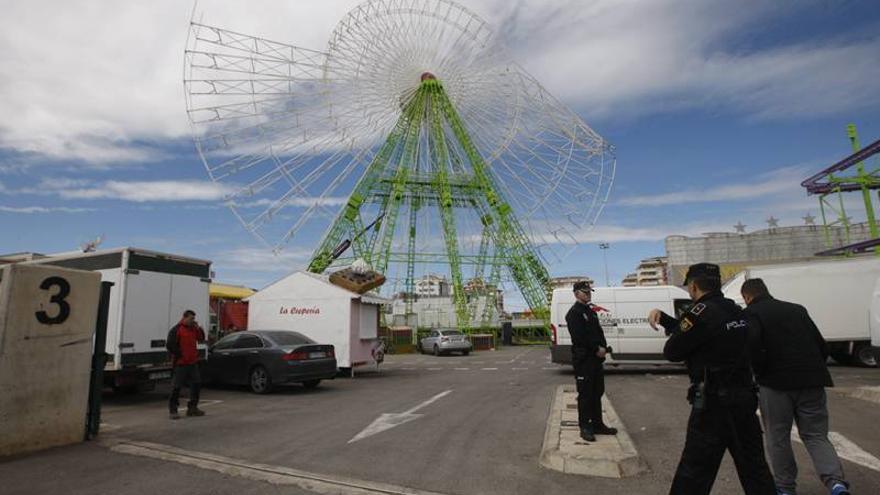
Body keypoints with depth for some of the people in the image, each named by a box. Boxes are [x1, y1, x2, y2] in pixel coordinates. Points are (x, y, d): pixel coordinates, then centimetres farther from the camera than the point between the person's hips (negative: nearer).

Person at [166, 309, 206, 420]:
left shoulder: (193, 328, 11)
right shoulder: (176, 330, -10)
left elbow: (201, 339, 14)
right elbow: (169, 345, -15)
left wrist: (198, 328, -1)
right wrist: (179, 355, -11)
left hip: (193, 362, 7)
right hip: (180, 364, -7)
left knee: (196, 384, 9)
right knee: (176, 387, 0)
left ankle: (192, 408, 20)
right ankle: (173, 410, 10)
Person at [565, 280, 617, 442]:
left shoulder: (591, 311, 17)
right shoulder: (574, 313, -11)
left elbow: (599, 332, 15)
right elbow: (580, 337, -19)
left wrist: (603, 348, -3)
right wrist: (597, 350, -16)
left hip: (596, 358, 9)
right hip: (583, 359, -9)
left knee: (597, 392, 15)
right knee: (585, 394, -2)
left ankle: (597, 424, 25)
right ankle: (585, 427, 7)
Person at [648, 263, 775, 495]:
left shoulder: (701, 312, -17)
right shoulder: (736, 311, 9)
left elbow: (672, 351, -10)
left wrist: (673, 330, 7)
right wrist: (662, 317, 13)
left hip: (714, 403, -8)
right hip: (745, 397, 8)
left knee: (693, 475, 1)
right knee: (754, 466, 20)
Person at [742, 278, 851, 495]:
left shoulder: (751, 314, -3)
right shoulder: (797, 309, 15)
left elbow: (753, 348, -19)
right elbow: (822, 347, 14)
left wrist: (761, 373, -4)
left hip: (777, 383, -4)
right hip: (811, 382, 5)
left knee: (778, 437, 11)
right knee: (816, 435, 15)